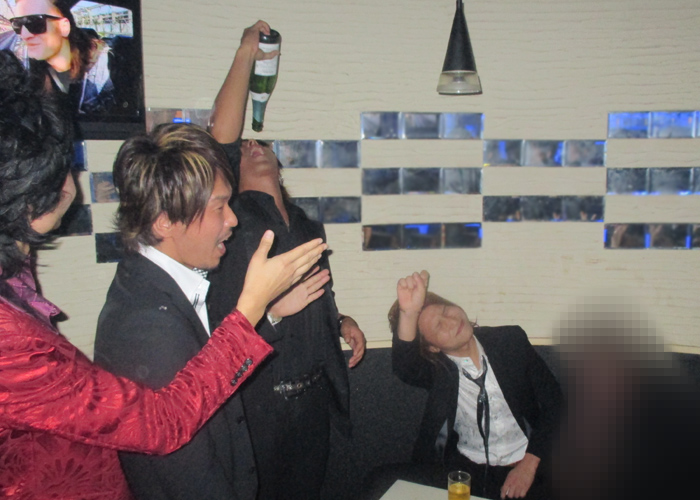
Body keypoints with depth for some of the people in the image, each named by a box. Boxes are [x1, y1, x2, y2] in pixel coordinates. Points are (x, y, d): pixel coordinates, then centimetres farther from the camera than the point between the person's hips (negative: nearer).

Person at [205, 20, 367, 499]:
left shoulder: (308, 227, 12)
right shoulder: (231, 218, -8)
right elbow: (221, 135, -20)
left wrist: (339, 321, 6)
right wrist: (246, 53, -16)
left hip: (315, 395, 5)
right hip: (257, 401, -5)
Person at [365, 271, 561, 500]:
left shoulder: (511, 340, -2)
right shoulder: (435, 368, -6)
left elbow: (552, 400, 1)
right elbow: (404, 367, -29)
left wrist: (529, 465, -7)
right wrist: (408, 314, -46)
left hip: (519, 470, 1)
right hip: (462, 468, 0)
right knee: (383, 481, -18)